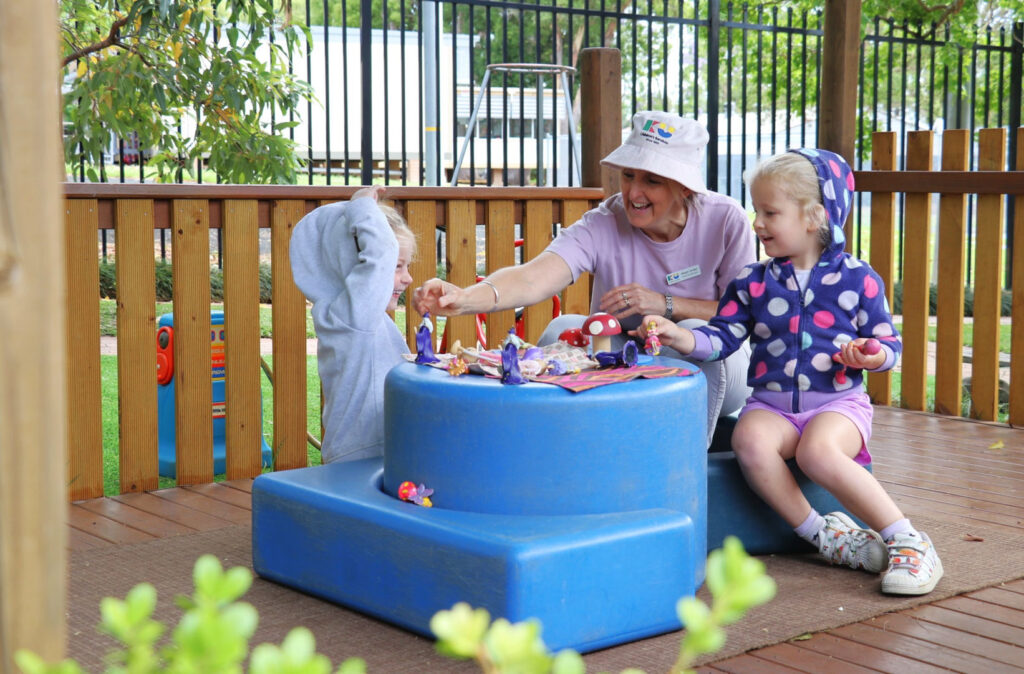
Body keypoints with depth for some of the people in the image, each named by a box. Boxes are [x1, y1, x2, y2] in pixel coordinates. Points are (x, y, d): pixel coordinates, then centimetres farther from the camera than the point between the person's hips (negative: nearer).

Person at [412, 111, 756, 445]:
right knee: (562, 329, -26)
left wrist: (665, 304, -23)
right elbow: (533, 278, -32)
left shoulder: (725, 220, -12)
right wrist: (466, 297, -51)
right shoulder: (603, 225, -15)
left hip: (709, 372, 0)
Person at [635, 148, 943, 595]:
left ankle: (907, 540, -22)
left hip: (838, 401, -3)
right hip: (771, 404, 3)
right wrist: (677, 336, -16)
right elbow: (720, 339, 2)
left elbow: (888, 343, 7)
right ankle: (822, 535, -16)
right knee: (750, 439, -31)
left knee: (818, 451, -35)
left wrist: (870, 355, -15)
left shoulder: (857, 279, 2)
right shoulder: (752, 283, 9)